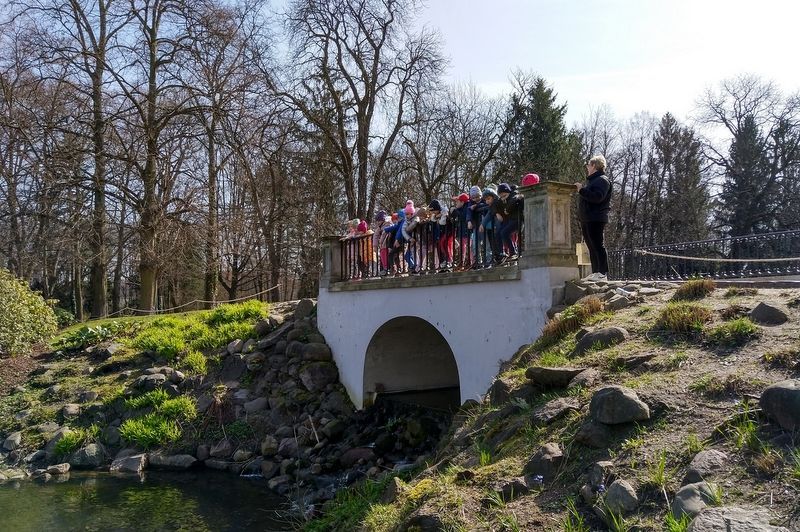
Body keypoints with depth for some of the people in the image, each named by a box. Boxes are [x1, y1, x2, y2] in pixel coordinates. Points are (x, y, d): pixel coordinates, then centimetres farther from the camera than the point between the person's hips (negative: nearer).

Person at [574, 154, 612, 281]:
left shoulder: (602, 180, -8)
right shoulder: (590, 180, 24)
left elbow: (597, 197, -23)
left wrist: (581, 190, -20)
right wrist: (579, 189, 17)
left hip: (596, 219, -10)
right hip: (586, 218, 10)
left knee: (597, 245, -11)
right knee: (592, 247, 10)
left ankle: (603, 273, -10)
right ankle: (595, 272, 13)